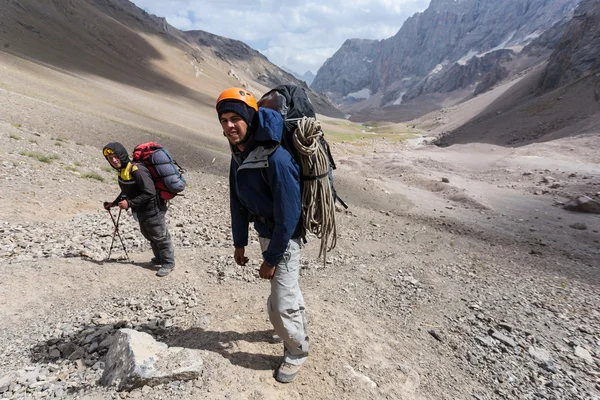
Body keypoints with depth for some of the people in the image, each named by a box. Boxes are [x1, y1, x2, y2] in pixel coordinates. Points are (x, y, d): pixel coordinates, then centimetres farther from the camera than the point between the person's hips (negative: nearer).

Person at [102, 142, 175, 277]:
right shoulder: (122, 171, 6)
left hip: (152, 211, -10)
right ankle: (160, 258, 45)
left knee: (161, 237, 5)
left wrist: (129, 203, -26)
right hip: (141, 212, 10)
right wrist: (115, 203, 18)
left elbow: (150, 192, -30)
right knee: (149, 235, 25)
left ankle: (168, 263, 21)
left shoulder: (137, 170, -25)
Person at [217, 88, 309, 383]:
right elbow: (238, 203, 5)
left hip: (284, 237, -8)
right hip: (264, 232, 8)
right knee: (287, 288, 26)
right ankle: (297, 327, 52)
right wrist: (239, 243, 8)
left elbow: (288, 214, -26)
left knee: (281, 303, -1)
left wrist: (271, 258, -20)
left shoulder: (276, 159, -29)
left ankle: (297, 351, 27)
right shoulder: (238, 156, -2)